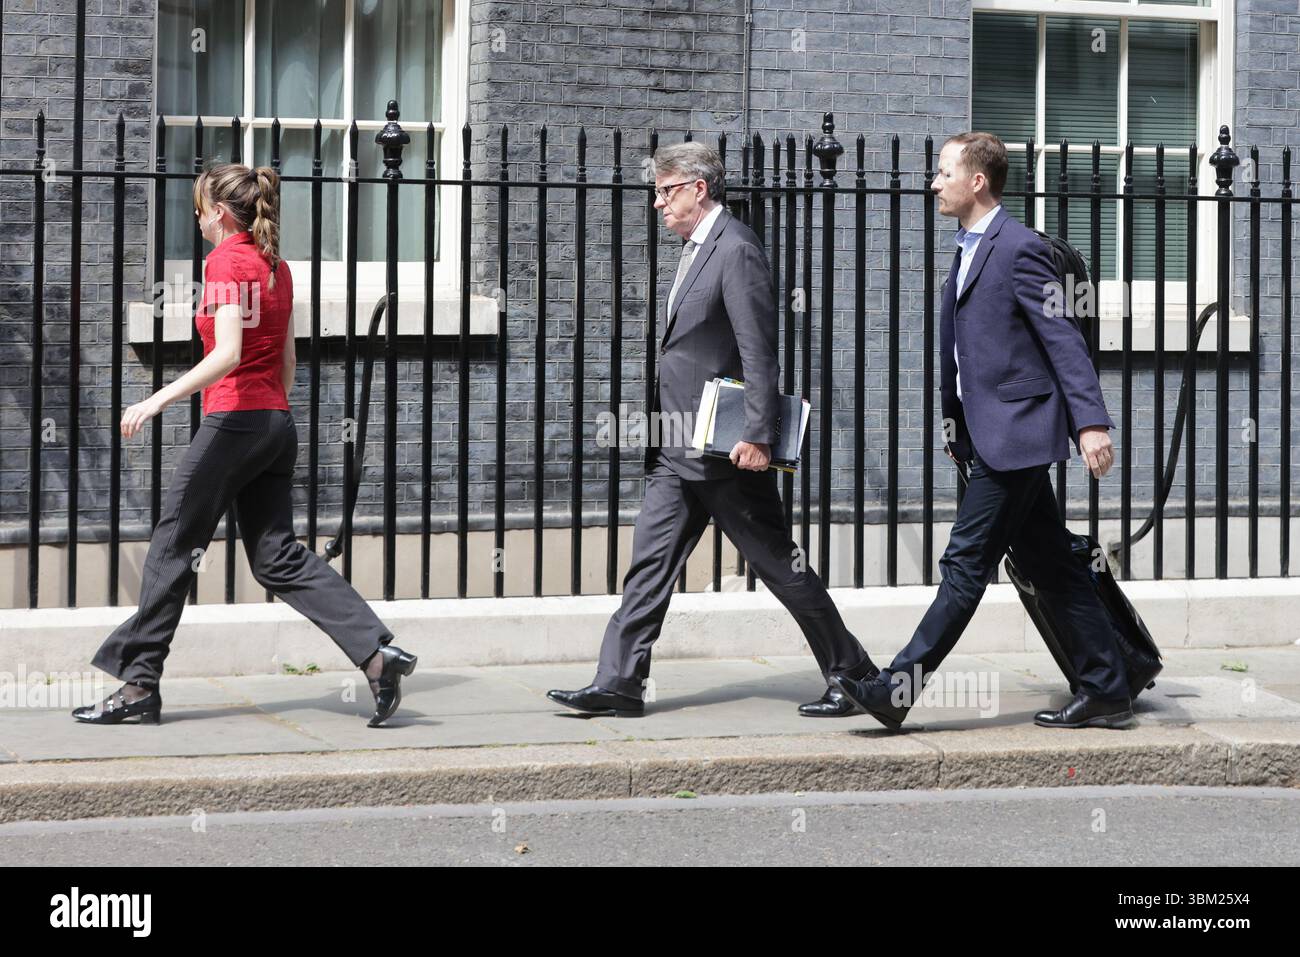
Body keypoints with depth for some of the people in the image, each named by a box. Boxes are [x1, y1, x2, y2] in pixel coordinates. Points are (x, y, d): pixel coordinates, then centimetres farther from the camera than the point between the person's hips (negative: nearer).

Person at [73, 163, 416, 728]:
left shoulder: (225, 262, -9)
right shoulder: (276, 266, 15)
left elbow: (227, 353, -21)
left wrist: (158, 400, -24)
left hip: (234, 421, -8)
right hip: (278, 424, 8)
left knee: (174, 546, 2)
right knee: (278, 557, 7)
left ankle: (139, 685, 7)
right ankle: (377, 651, -6)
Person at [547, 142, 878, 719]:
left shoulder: (736, 250, -14)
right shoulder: (696, 250, 16)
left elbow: (759, 351, -20)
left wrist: (758, 436, -24)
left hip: (726, 450, -9)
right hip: (678, 453, 9)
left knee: (778, 564, 0)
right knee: (650, 563, 4)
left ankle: (852, 673, 11)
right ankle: (618, 683, 5)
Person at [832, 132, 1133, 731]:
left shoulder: (1020, 249, -12)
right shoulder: (968, 250, 17)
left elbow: (1063, 340, -16)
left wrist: (1091, 422, -22)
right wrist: (955, 424, 24)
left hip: (1015, 434, -10)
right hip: (991, 436, 10)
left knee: (965, 564, -7)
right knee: (1052, 570, 11)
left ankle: (898, 689, -6)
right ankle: (1105, 693, 15)